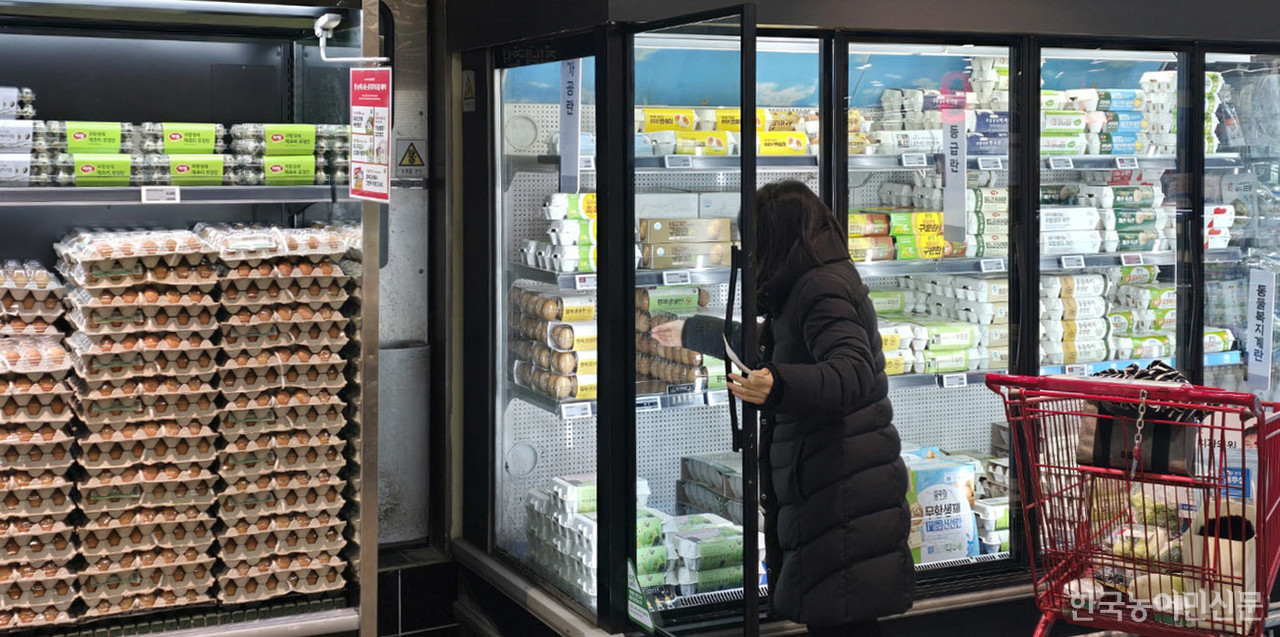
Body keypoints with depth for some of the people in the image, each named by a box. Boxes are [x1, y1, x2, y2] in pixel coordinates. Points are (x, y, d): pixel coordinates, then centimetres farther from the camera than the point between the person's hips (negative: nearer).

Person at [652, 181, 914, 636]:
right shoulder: (812, 286, 22)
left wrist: (777, 385, -44)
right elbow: (762, 346, 39)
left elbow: (853, 373, -27)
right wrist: (689, 333, 53)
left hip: (844, 491, -10)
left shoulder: (824, 289, -11)